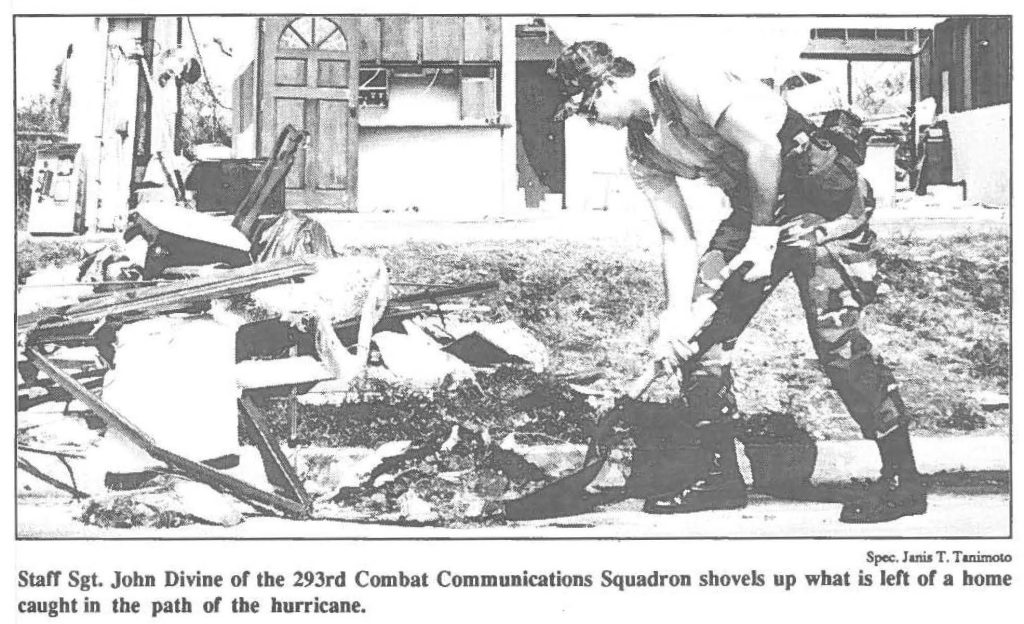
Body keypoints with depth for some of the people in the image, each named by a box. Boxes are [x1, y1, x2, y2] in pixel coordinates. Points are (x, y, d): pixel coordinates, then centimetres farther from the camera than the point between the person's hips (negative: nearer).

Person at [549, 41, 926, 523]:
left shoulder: (681, 79, -21)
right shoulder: (640, 152, 5)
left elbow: (762, 147, -26)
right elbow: (677, 236, 4)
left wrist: (762, 236, -17)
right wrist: (677, 315, -8)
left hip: (824, 198, -9)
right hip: (755, 211, 9)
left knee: (837, 337, -15)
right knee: (699, 330, 1)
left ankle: (903, 481, -2)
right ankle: (722, 475, 10)